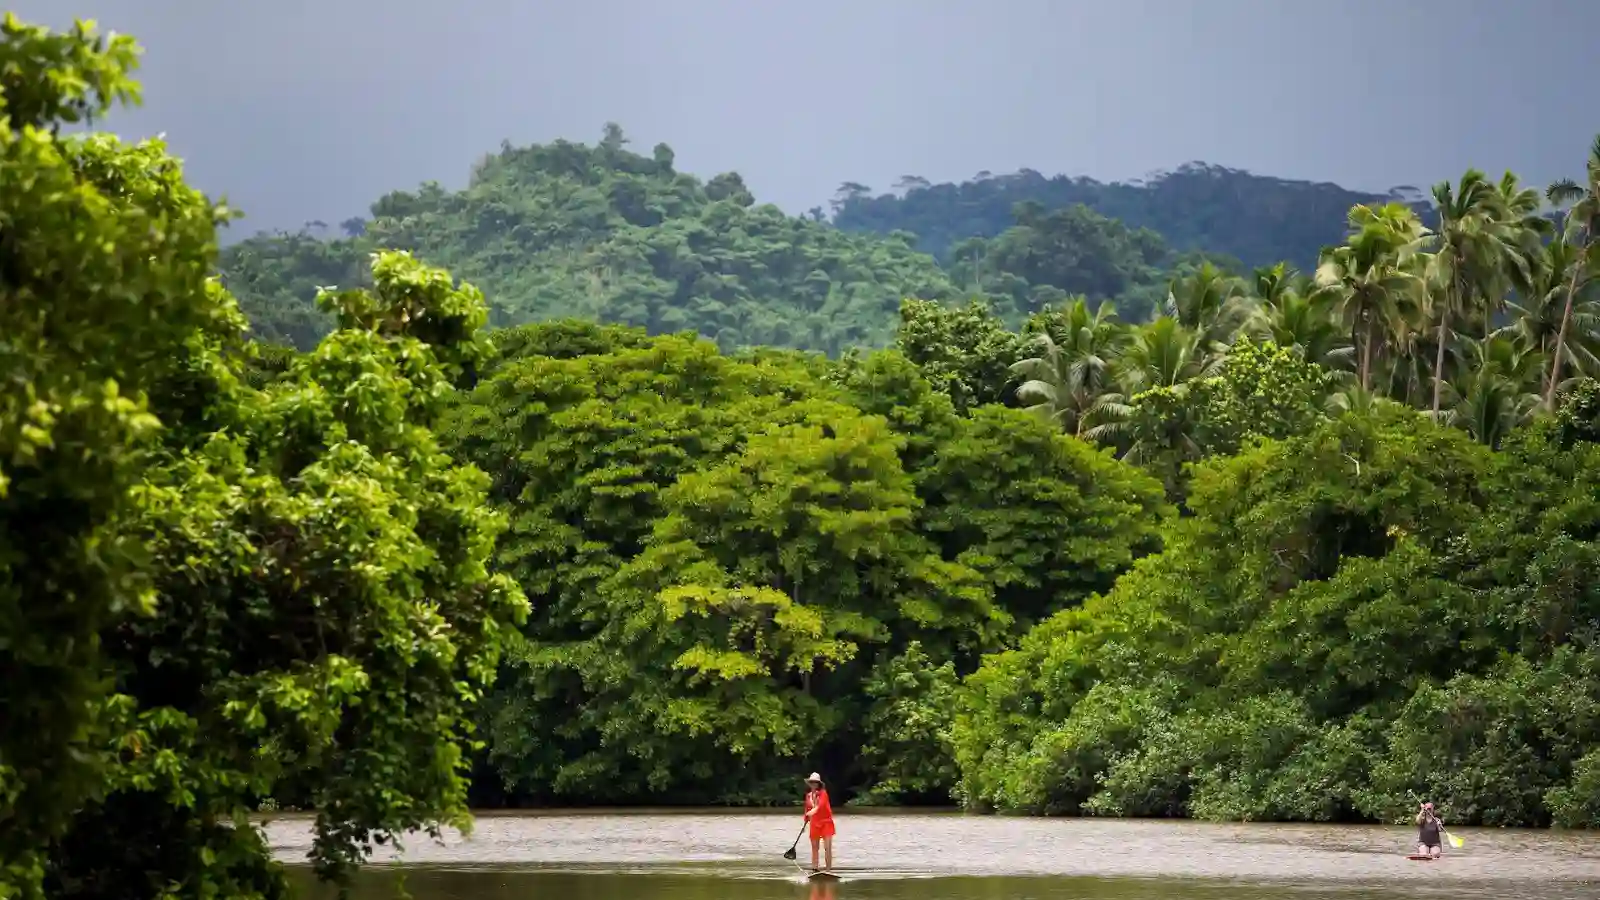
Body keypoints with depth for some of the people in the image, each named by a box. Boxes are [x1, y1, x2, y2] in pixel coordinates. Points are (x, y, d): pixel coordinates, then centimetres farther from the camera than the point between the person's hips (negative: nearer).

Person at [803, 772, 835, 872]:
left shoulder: (823, 793, -8)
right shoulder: (808, 795, 8)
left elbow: (821, 804, -28)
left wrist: (814, 810, -46)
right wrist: (806, 821, 18)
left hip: (826, 822, -5)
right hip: (814, 823, 5)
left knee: (827, 847, -9)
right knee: (814, 847, 7)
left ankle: (828, 868, -8)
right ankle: (814, 868, 12)